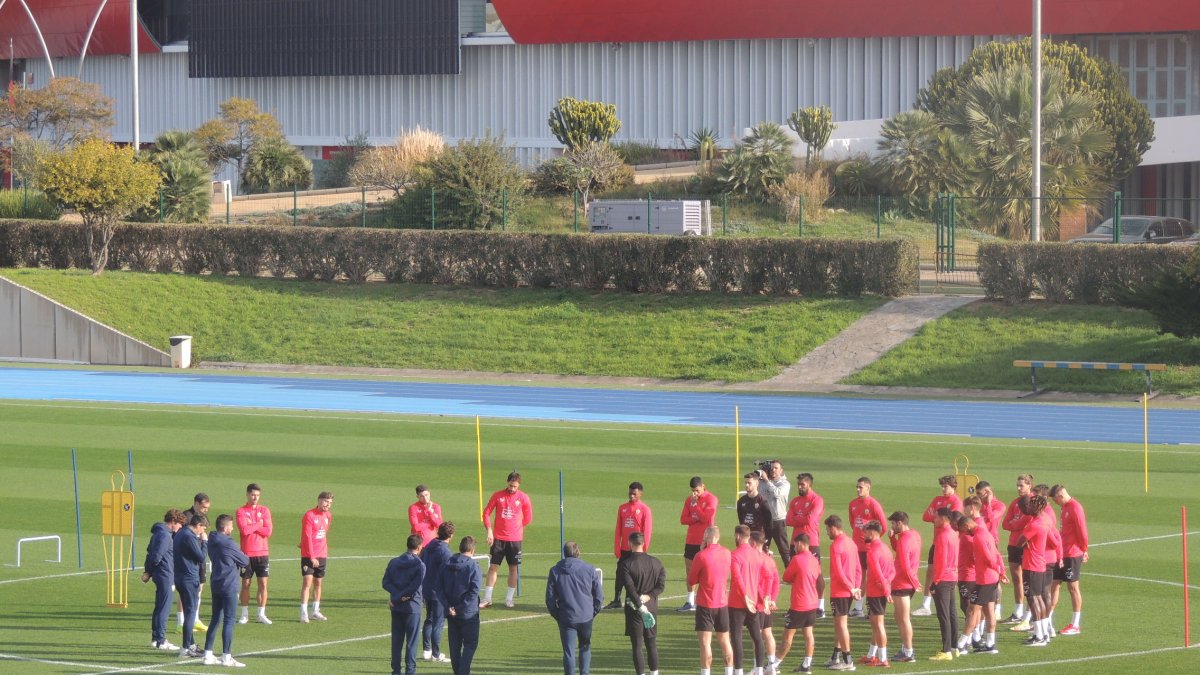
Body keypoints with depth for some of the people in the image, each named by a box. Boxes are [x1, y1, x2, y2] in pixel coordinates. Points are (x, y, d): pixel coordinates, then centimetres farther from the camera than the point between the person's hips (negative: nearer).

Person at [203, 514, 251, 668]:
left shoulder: (212, 541, 9)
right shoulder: (227, 543, -16)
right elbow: (245, 561, -9)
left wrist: (237, 564, 4)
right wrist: (246, 559, 14)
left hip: (216, 585, 8)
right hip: (229, 586, -8)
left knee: (215, 620, 12)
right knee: (229, 621, -4)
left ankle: (208, 655, 13)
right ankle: (226, 657, -3)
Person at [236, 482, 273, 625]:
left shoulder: (264, 511, 7)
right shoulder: (241, 511, 0)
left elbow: (268, 531, -5)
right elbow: (244, 530, -15)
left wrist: (251, 526, -8)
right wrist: (259, 525, -6)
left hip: (262, 553, 2)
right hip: (246, 553, -2)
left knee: (263, 584, -1)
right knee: (245, 584, 3)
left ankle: (262, 614, 5)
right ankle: (245, 614, 11)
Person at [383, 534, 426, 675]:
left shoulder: (394, 562, 6)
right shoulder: (419, 565, -9)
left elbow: (386, 583, -1)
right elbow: (417, 585, -17)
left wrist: (396, 595, -10)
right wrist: (401, 596, -10)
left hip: (396, 606, 4)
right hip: (412, 605, -4)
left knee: (396, 640, 10)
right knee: (412, 641, 1)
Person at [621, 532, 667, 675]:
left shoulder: (627, 565, -13)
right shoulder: (656, 562, 1)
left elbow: (630, 588, -19)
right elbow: (661, 585, -3)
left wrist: (640, 606, -19)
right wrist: (648, 596, -9)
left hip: (634, 609, -4)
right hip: (652, 607, 4)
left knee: (637, 645, 0)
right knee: (652, 644, 15)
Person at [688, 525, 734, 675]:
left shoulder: (701, 556, -14)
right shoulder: (727, 554, 1)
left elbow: (691, 581, -5)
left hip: (705, 604, -5)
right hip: (723, 602, 5)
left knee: (705, 642, -6)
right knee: (725, 641, 16)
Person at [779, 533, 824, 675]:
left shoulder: (797, 559, -15)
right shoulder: (815, 560, 6)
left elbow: (786, 578, -6)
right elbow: (820, 582, 11)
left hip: (798, 605, -7)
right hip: (812, 603, 7)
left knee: (788, 634, 0)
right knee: (808, 633, 8)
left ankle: (777, 663, 6)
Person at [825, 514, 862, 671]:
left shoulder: (836, 546, -16)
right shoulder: (851, 542, 11)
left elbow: (838, 571, -20)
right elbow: (858, 567, 12)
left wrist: (851, 588, -14)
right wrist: (856, 586, 8)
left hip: (839, 591, -9)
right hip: (849, 591, 9)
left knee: (841, 624, -4)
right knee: (838, 623, 18)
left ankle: (848, 661, -3)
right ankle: (836, 657, 24)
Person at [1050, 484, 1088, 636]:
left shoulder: (1075, 508, -16)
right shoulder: (1066, 507, 13)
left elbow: (1082, 531, -17)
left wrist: (1084, 550, -7)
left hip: (1073, 554, -9)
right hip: (1062, 553, 9)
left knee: (1073, 587, -2)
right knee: (1054, 584, 8)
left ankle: (1075, 625, 5)